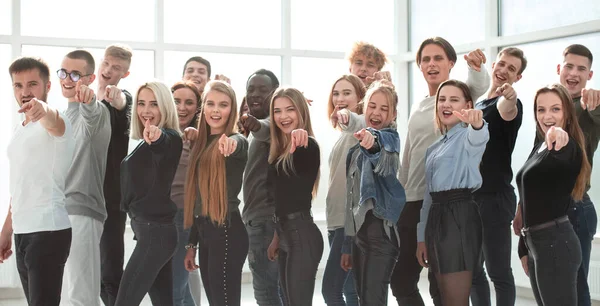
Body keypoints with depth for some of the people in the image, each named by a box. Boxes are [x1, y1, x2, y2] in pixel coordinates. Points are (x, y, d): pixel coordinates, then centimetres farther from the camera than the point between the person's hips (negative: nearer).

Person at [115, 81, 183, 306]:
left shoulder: (169, 138, -15)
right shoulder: (148, 142, 15)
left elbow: (164, 143, -38)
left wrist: (157, 136, -61)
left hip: (155, 232, -10)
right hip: (152, 230, 10)